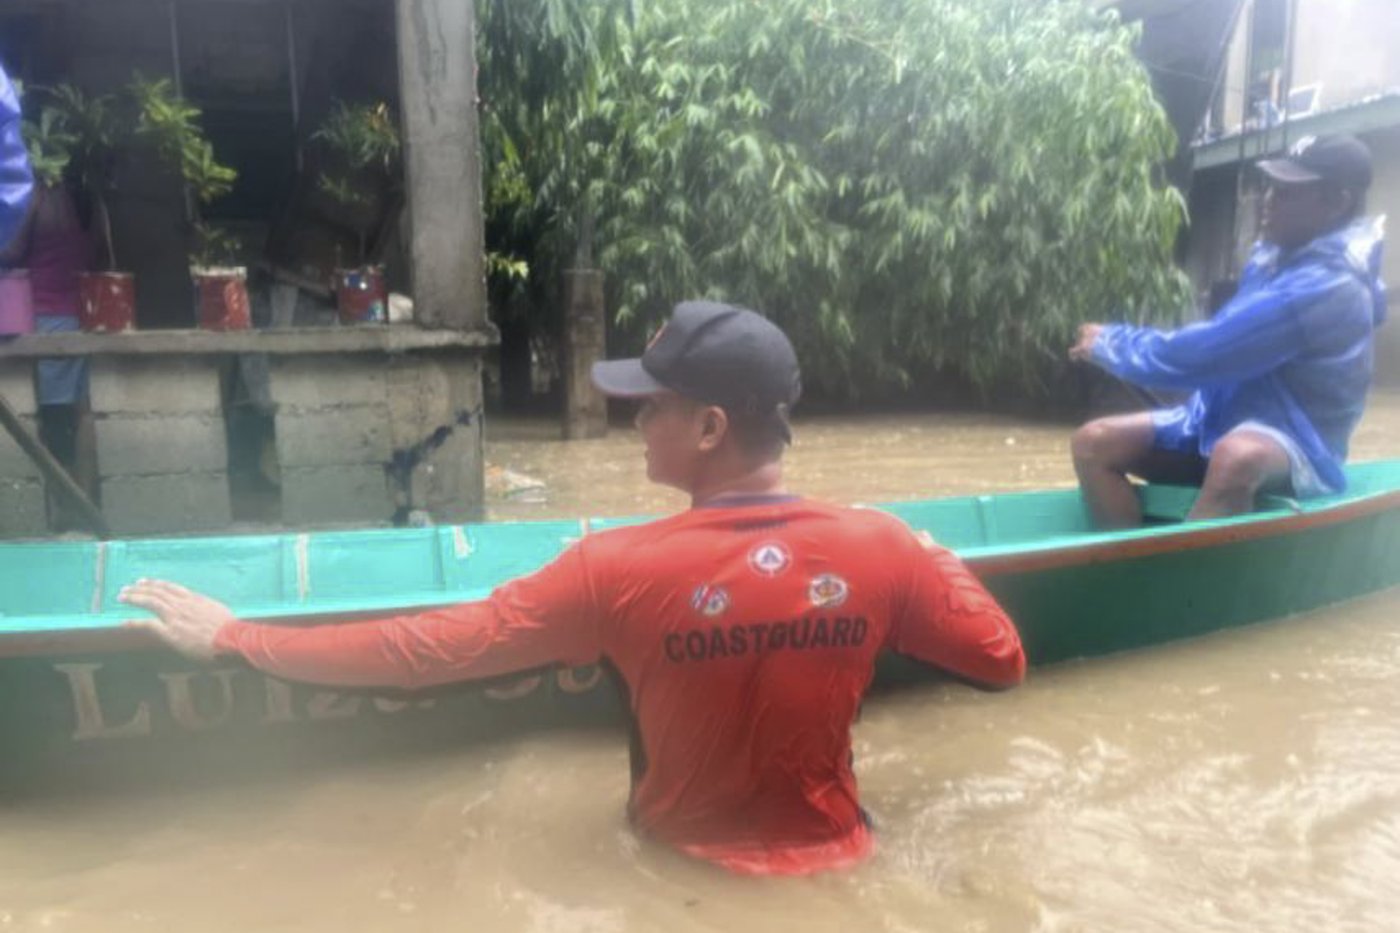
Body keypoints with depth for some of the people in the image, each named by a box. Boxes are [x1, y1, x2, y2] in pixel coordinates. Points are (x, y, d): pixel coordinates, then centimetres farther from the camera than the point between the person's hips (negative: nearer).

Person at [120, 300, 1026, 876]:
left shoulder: (619, 569, -27)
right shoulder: (883, 547, -20)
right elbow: (1004, 663, -5)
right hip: (836, 860, 2)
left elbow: (424, 650, -23)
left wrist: (231, 636, -11)